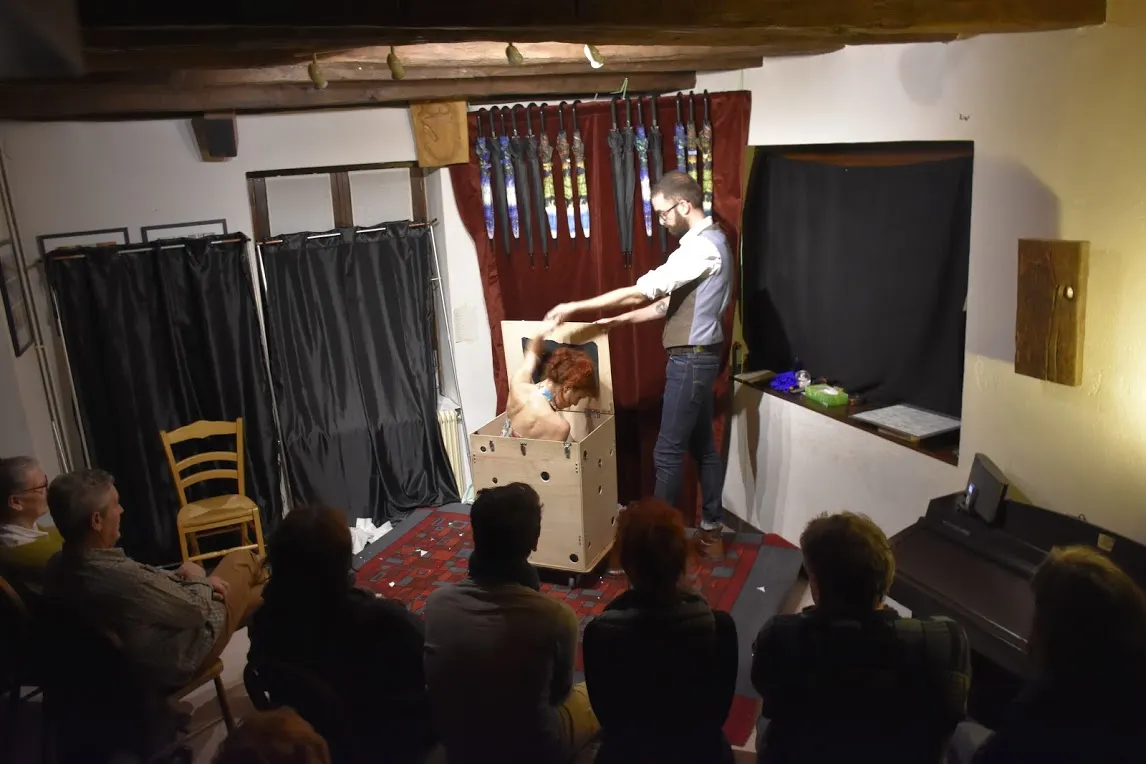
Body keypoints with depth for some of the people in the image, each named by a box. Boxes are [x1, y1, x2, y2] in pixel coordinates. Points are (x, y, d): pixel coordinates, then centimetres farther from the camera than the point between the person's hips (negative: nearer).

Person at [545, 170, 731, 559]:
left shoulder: (701, 246, -19)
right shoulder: (709, 241, 14)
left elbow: (642, 291, -23)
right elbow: (671, 302, 17)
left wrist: (576, 306, -17)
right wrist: (621, 320, 9)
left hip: (691, 358, -10)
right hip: (699, 356, 10)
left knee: (669, 450, -1)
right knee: (703, 446, 15)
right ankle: (712, 531, 24)